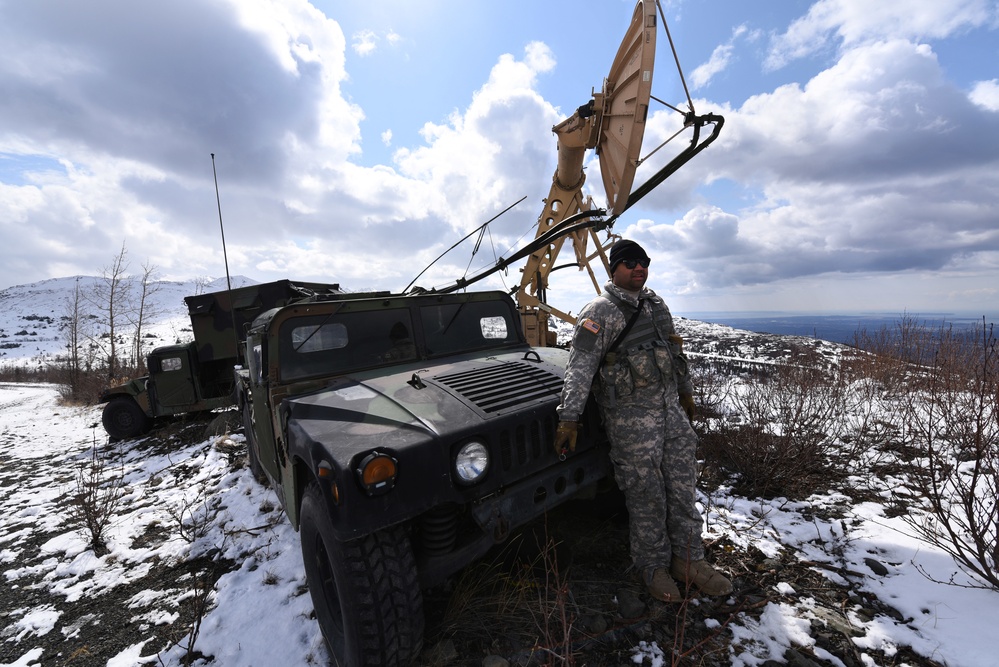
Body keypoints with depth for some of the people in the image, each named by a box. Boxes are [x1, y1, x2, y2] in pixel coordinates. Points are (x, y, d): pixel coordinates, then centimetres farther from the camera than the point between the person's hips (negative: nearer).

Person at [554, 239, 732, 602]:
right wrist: (568, 419, -23)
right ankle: (654, 567, 28)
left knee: (683, 488, 15)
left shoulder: (656, 304, 11)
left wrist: (685, 391, 26)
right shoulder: (599, 312, -12)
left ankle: (688, 560, 33)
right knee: (647, 496, 6)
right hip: (631, 419, -7)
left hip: (672, 410, 7)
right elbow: (580, 368, -18)